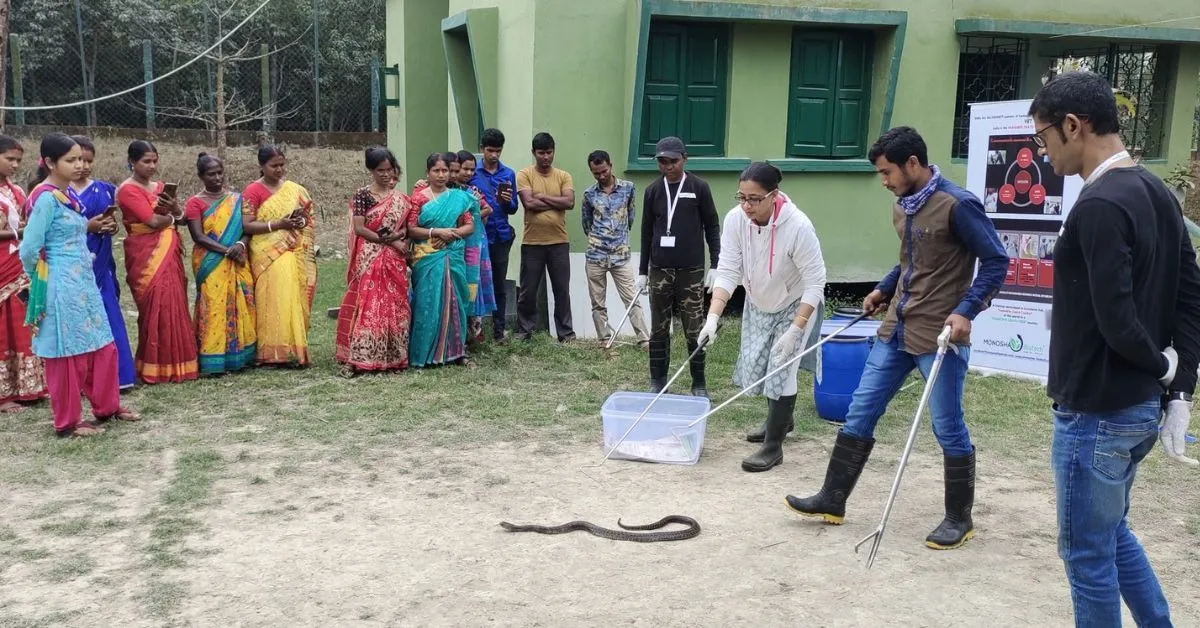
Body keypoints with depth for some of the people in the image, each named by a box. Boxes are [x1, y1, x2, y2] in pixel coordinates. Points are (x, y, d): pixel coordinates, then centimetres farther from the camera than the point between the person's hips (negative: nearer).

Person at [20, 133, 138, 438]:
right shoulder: (46, 198, -16)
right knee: (68, 353, 1)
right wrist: (43, 280, -3)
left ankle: (107, 406, 28)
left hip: (84, 282, 9)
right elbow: (29, 250, -17)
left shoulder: (67, 196, 11)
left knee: (103, 347, 14)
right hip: (62, 287, -9)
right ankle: (68, 421, 13)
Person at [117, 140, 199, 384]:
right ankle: (156, 367, -2)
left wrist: (174, 207, -8)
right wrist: (171, 217, 3)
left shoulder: (160, 187, 17)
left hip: (169, 254, 7)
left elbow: (182, 218, 13)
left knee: (174, 305, 5)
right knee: (157, 308, -9)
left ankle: (174, 362, 12)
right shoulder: (128, 190, -7)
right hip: (146, 256, -7)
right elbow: (153, 221, -16)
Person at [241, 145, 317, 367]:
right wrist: (278, 224, -15)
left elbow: (308, 216, 23)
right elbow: (247, 225, -6)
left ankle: (296, 348, 4)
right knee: (278, 300, -16)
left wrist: (302, 221, -1)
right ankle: (280, 351, -14)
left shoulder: (295, 189, 15)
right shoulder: (253, 191, 1)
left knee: (295, 300, -1)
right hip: (269, 254, -4)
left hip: (295, 255, 4)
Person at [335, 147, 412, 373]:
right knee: (367, 306, -7)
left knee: (395, 306, 3)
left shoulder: (401, 198, 11)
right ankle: (363, 357, -5)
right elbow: (359, 229, -10)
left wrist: (403, 244, -8)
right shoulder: (362, 195, -2)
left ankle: (394, 356, 10)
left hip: (395, 261, 4)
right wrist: (390, 240, -12)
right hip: (369, 260, -4)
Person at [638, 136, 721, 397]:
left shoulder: (699, 187, -2)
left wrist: (715, 266, -5)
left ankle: (699, 383, 11)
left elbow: (712, 227, 1)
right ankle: (657, 381, 17)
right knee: (659, 329, 7)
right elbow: (647, 232, 10)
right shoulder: (652, 191, 6)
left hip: (691, 270, -2)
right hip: (659, 269, 2)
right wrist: (642, 271, 9)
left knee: (694, 329, 0)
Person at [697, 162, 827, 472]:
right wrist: (713, 317, -33)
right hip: (758, 304, 5)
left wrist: (795, 330, -30)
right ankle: (781, 419, 42)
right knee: (755, 367, 14)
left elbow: (815, 283, -27)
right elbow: (727, 271, -21)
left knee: (781, 370, -9)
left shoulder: (798, 226, -34)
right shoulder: (735, 219, -24)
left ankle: (773, 446, 5)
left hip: (796, 305, -5)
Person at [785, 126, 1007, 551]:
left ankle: (959, 519, 20)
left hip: (940, 336, -8)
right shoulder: (902, 206, 9)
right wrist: (884, 289, 12)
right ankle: (832, 499, 20)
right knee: (860, 411, 9)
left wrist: (966, 311, -21)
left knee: (949, 428, 4)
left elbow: (996, 261, -14)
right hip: (896, 331, 8)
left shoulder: (957, 205, -15)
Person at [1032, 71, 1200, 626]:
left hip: (1096, 413, -9)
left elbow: (1117, 321, -25)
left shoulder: (1099, 206, -22)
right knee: (1111, 532, 25)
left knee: (1087, 553, 7)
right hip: (1142, 407, 9)